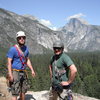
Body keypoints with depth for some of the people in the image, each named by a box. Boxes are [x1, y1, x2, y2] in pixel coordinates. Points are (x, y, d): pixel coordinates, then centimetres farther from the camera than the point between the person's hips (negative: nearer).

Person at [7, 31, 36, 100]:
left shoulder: (26, 48, 7)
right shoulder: (13, 49, -12)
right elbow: (9, 62, -14)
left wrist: (32, 70, 9)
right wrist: (10, 75, -20)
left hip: (23, 72, 7)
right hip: (15, 72, -6)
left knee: (23, 91, 15)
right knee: (15, 93, -6)